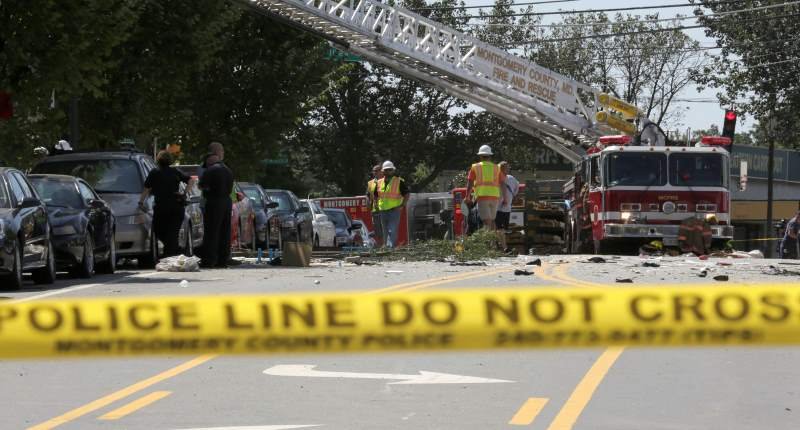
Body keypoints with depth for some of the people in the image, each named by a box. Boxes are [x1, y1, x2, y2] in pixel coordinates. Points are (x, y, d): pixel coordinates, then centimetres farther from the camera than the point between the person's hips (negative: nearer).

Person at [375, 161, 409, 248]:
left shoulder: (399, 182, -1)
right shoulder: (379, 183, 12)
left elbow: (407, 195, 2)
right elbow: (375, 196, 24)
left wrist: (402, 205, -8)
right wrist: (376, 205, 10)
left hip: (394, 210, -5)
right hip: (383, 211, 5)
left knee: (392, 231, -15)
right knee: (385, 232, 11)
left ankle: (390, 247, -22)